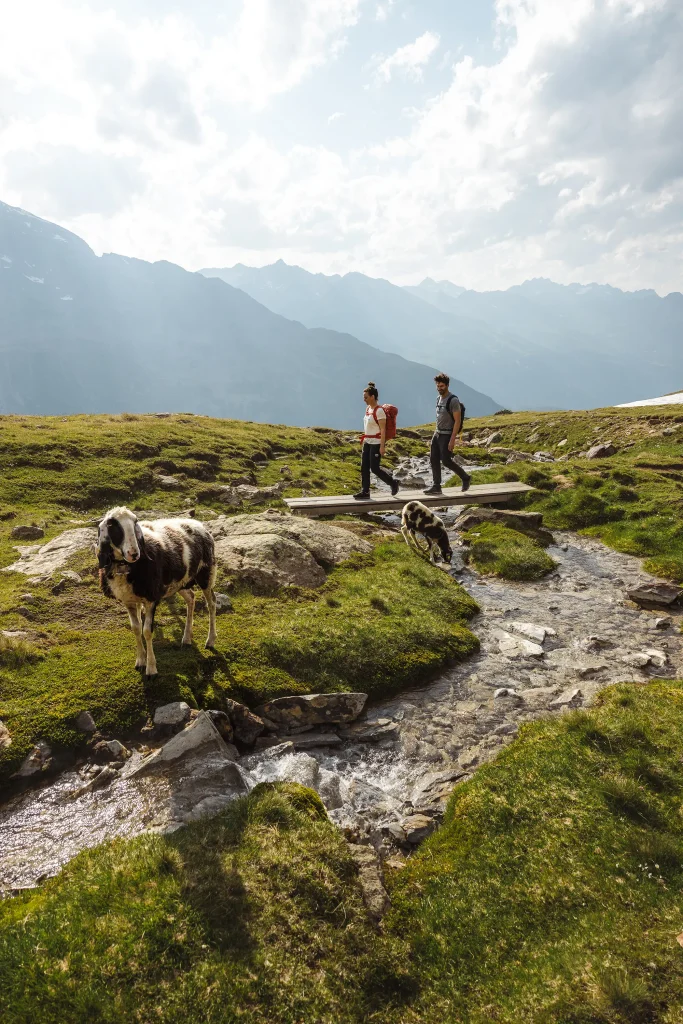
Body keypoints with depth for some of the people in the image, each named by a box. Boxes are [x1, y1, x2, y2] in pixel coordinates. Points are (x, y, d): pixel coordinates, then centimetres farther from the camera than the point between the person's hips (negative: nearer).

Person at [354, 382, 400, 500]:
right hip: (367, 442, 8)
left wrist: (382, 446, -19)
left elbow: (383, 429, -16)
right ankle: (365, 491, 8)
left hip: (376, 443, -8)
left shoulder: (379, 410, -14)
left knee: (374, 468, -5)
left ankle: (393, 483, 14)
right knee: (364, 467, 4)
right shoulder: (368, 408, 10)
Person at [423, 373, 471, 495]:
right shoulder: (439, 398, 10)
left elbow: (458, 421, -18)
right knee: (433, 459, 3)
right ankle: (436, 486, 8)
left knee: (446, 460, -6)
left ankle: (465, 477, 15)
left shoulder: (453, 400, -15)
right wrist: (436, 432, 17)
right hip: (437, 433, 8)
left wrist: (452, 440, -22)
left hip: (447, 435, -8)